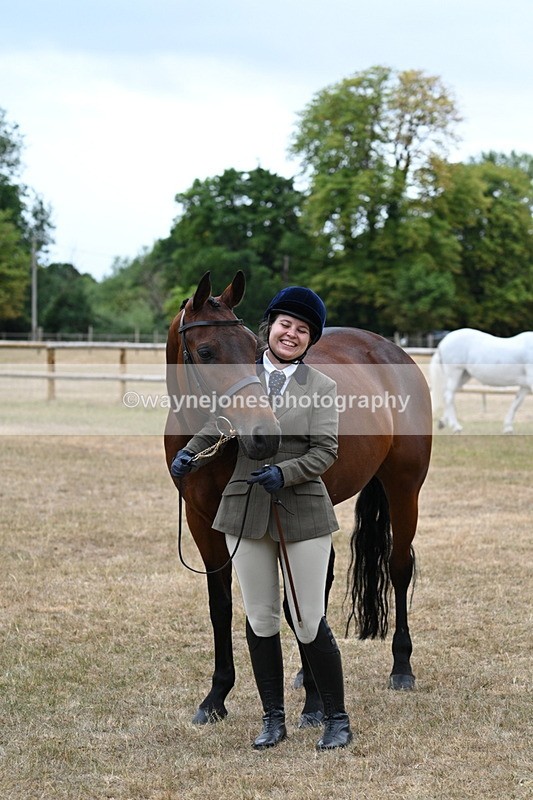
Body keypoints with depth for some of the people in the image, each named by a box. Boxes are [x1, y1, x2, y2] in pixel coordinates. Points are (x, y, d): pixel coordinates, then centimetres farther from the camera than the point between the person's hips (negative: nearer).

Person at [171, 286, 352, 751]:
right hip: (245, 511, 3)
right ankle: (273, 720, 21)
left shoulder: (322, 387, 0)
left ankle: (337, 721, 15)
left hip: (304, 512, -2)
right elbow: (213, 428, 9)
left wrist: (284, 473, -24)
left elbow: (325, 452, -7)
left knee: (310, 623, -1)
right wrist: (190, 454, -11)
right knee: (260, 620, 9)